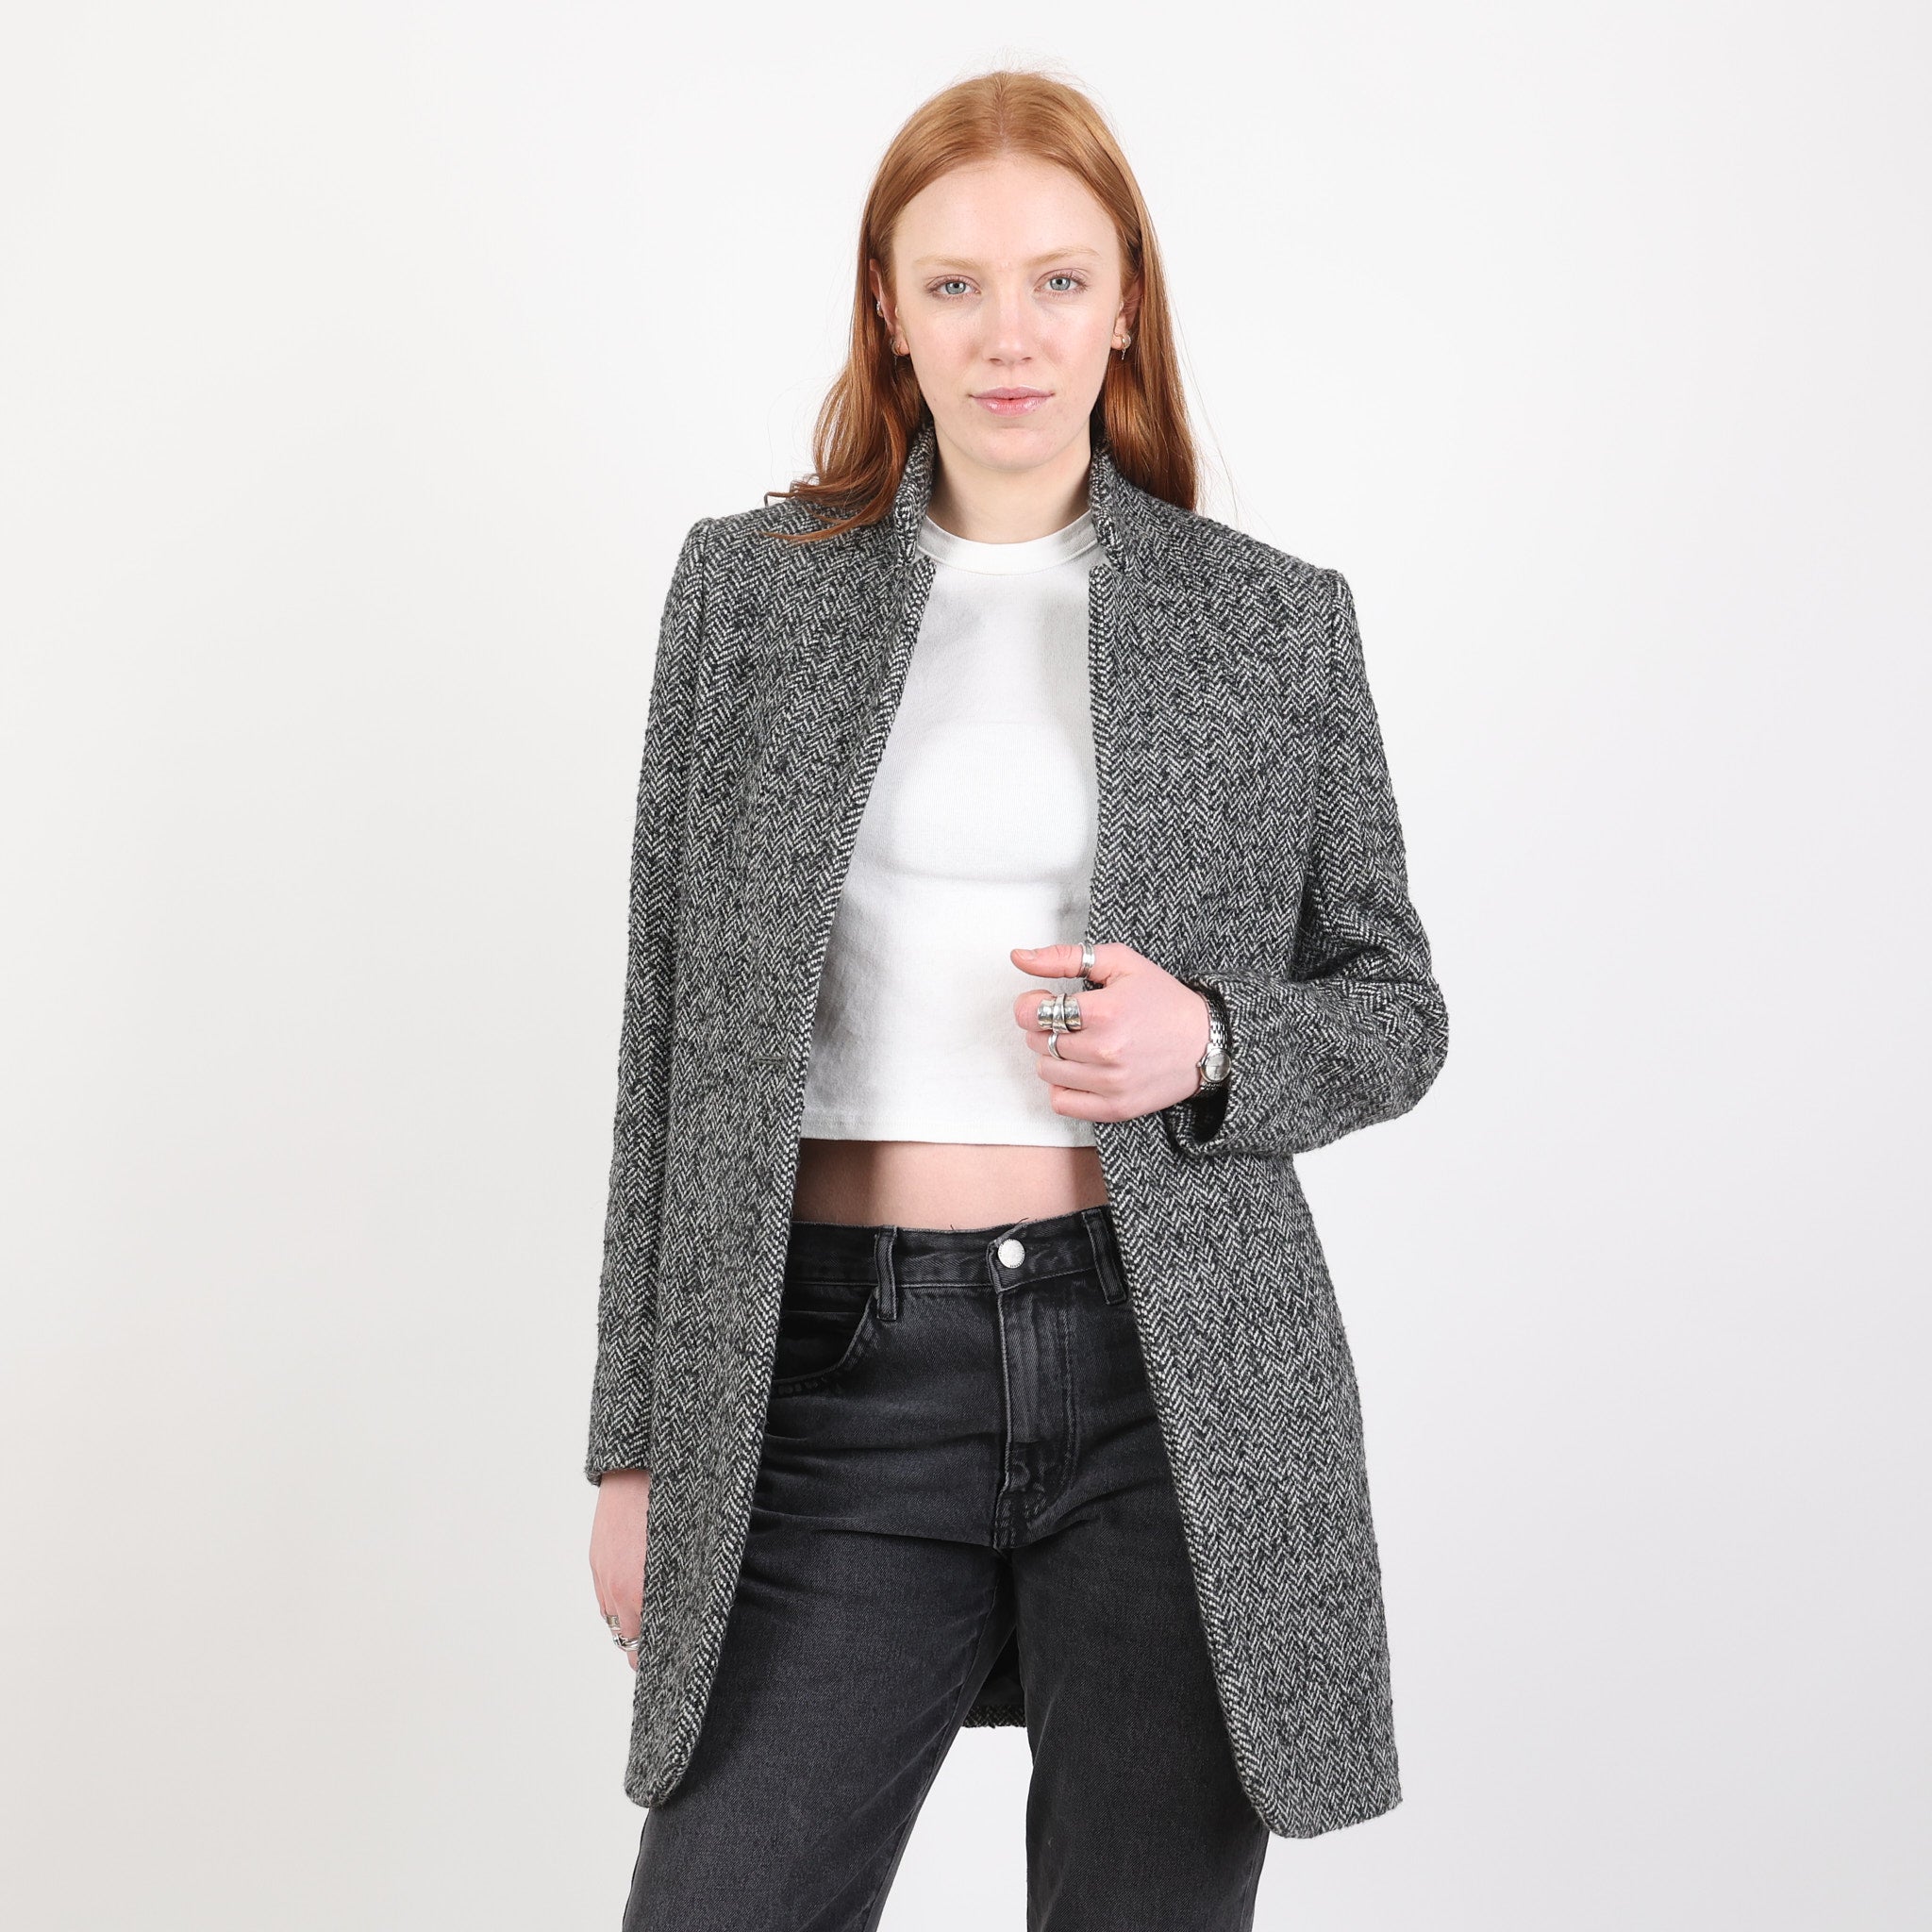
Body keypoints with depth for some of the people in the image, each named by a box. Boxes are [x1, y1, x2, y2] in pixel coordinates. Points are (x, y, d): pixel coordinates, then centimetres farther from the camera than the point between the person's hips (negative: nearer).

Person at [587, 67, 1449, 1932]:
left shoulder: (1277, 618, 5)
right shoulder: (749, 586, 6)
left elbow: (1395, 1003, 12)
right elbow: (670, 1029, 7)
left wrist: (1207, 1046, -12)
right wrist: (638, 1441, 5)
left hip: (1178, 1367, 0)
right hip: (839, 1366, 0)